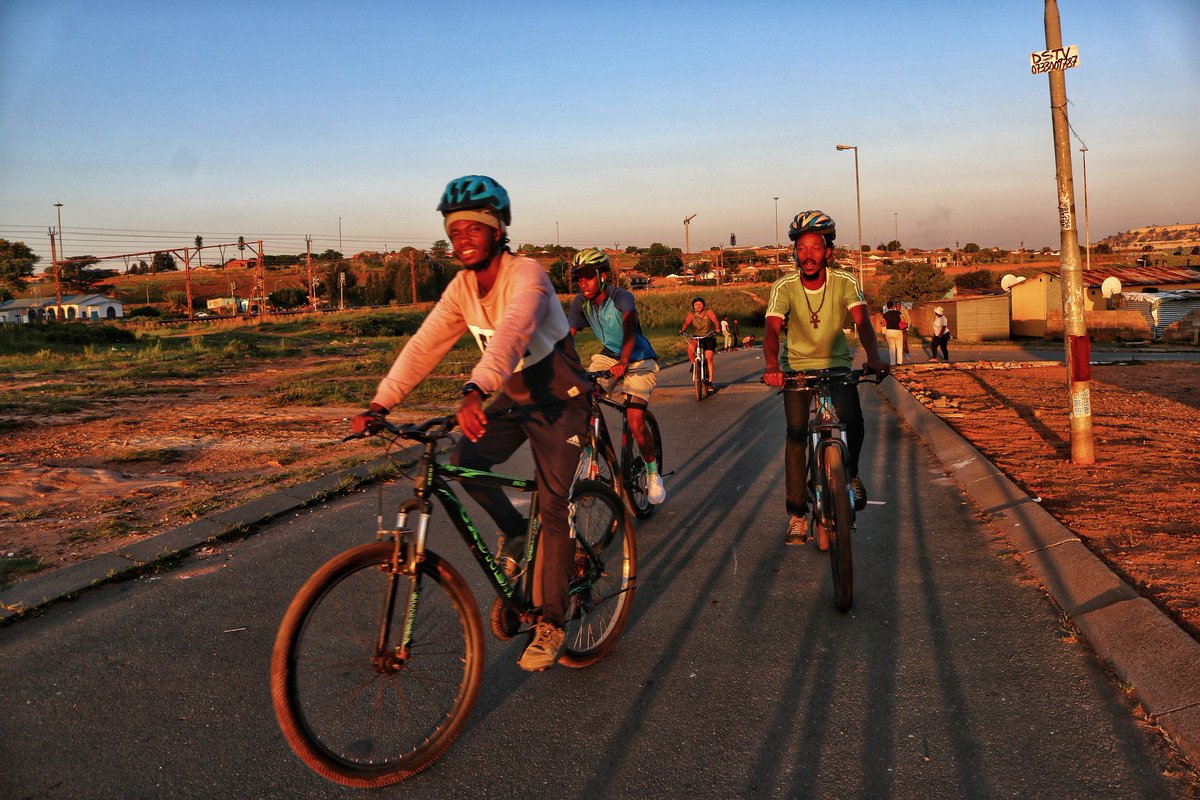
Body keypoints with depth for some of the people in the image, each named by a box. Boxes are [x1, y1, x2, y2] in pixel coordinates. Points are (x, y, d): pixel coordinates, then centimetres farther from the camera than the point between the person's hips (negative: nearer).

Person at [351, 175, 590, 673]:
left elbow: (511, 332, -45)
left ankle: (550, 624, 5)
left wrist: (475, 391, -62)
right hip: (512, 397, 6)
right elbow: (424, 346, -11)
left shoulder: (526, 275, -26)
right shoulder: (462, 287, -5)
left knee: (554, 509, -6)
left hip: (559, 400, -6)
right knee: (464, 460, -18)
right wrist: (380, 403, -23)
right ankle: (514, 529, 10)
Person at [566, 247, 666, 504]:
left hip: (638, 361, -5)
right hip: (608, 357, 5)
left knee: (635, 423, -18)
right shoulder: (581, 302, -8)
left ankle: (653, 474, 6)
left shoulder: (621, 297, -25)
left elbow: (629, 327, -42)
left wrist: (623, 362, -60)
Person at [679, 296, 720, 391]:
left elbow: (714, 319, -22)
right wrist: (682, 330, -36)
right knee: (690, 347, -30)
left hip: (709, 337, -1)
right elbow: (686, 322, -15)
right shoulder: (692, 313, -5)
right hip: (696, 337, 1)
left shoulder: (708, 311, -10)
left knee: (708, 358, -11)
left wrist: (717, 328, -42)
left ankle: (710, 381, -2)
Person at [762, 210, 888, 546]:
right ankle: (797, 514, 4)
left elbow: (862, 321, -26)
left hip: (836, 362, 0)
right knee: (796, 436, -8)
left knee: (853, 422, -22)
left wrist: (873, 358, -46)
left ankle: (849, 474, 10)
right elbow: (772, 329, -30)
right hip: (796, 365, 0)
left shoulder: (844, 282, -15)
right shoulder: (784, 286, -17)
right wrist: (771, 365, -50)